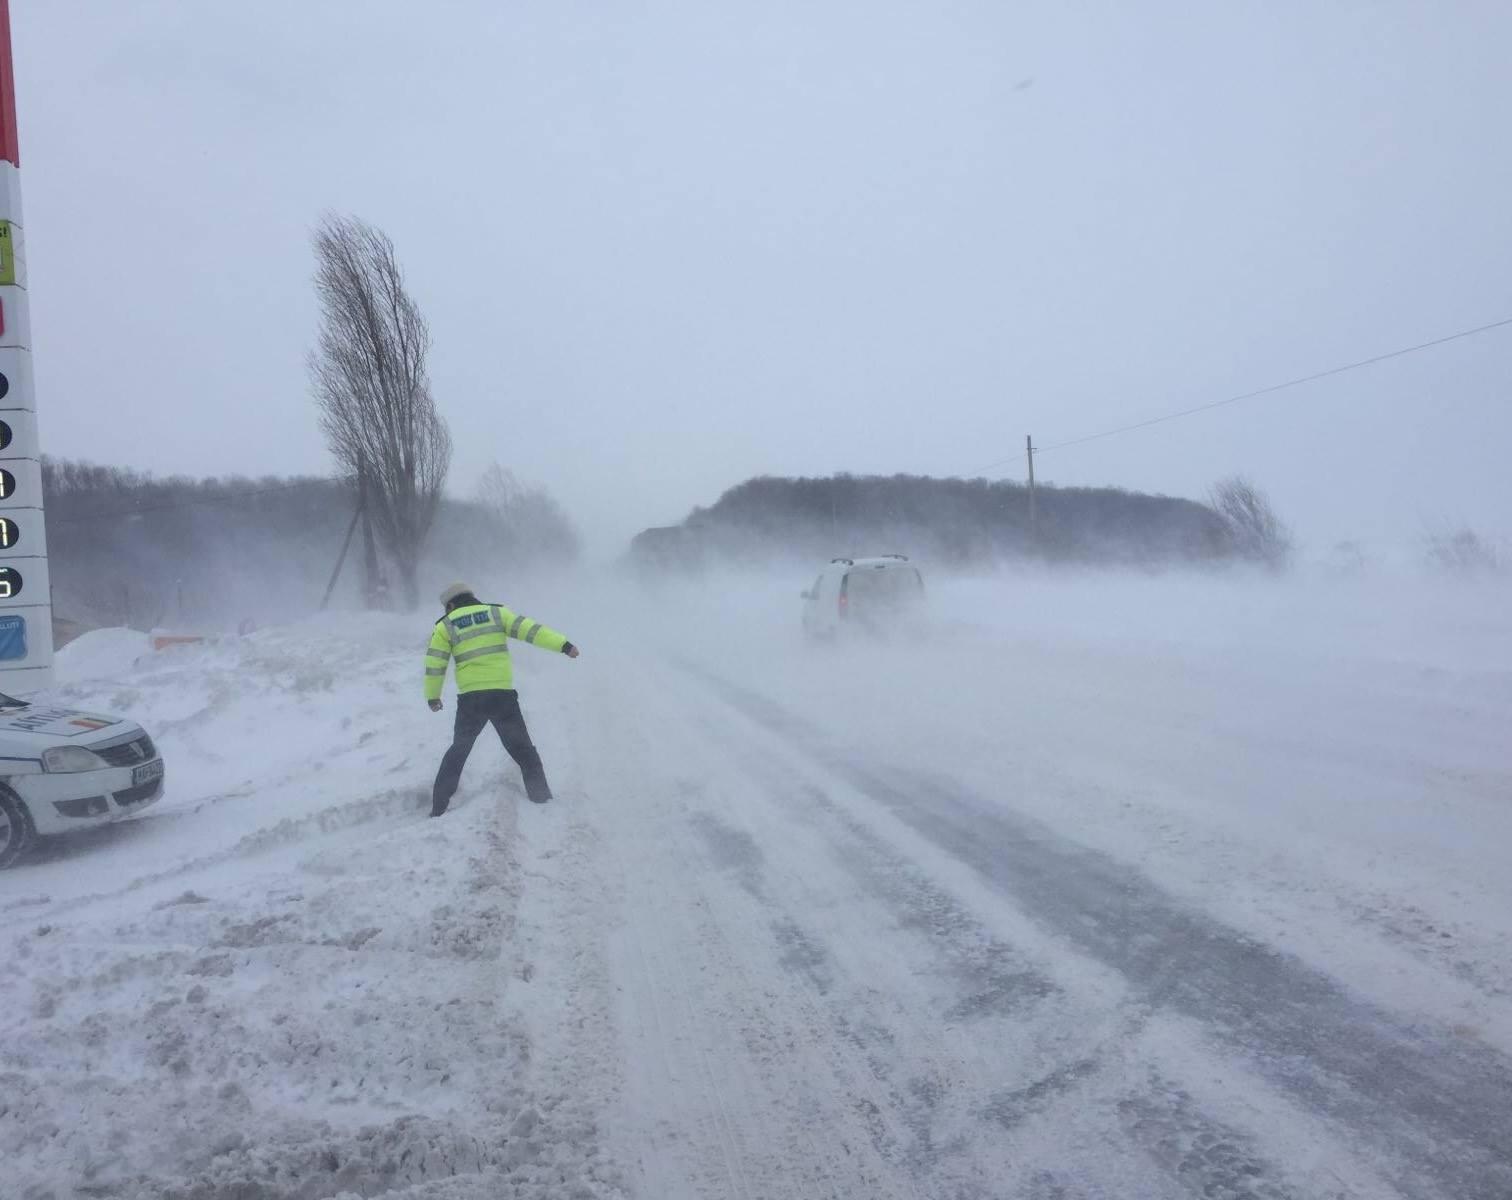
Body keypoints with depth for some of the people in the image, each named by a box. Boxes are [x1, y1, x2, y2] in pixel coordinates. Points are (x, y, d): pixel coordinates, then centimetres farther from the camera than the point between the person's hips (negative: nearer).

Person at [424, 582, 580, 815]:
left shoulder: (445, 626, 8)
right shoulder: (497, 613, 9)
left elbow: (434, 665, 6)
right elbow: (530, 629, -1)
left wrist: (433, 696, 18)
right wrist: (563, 644, -3)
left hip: (470, 698, 0)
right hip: (503, 695, 0)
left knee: (458, 751, 17)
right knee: (523, 750, 12)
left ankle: (439, 807, 17)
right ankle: (542, 798, 6)